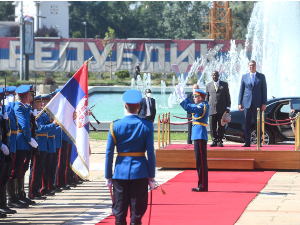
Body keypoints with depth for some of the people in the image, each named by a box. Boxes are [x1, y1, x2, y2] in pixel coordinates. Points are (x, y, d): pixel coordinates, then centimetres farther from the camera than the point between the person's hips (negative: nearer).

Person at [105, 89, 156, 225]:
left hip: (121, 173, 1)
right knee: (137, 211, 4)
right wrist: (151, 177, 1)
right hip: (140, 173, -1)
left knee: (119, 213, 8)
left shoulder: (115, 126, -3)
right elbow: (150, 153, -6)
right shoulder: (147, 126, -5)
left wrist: (108, 177, 5)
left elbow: (109, 153, -2)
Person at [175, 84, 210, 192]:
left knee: (201, 161, -7)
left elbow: (187, 107, -22)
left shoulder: (202, 107, -14)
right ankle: (202, 186, 15)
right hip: (199, 135, 11)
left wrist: (180, 97, -15)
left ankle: (203, 186, -6)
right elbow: (190, 105, 28)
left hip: (200, 136, -11)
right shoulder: (202, 106, 16)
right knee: (200, 161, 12)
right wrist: (183, 95, 25)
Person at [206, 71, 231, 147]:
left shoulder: (224, 84, 11)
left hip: (222, 109, -1)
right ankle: (214, 141, 5)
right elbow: (206, 98, 14)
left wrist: (228, 107, 2)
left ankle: (220, 141, 5)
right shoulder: (208, 85, 14)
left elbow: (227, 96, 10)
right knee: (212, 126, -2)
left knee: (221, 126, -2)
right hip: (212, 109, 1)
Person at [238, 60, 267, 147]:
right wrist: (240, 103, 3)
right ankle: (247, 142, 3)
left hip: (257, 103, -1)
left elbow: (264, 90, 4)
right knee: (247, 123, 0)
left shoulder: (261, 77, 6)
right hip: (247, 103, 1)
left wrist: (264, 103, -3)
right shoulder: (244, 77, 10)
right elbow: (241, 90, 11)